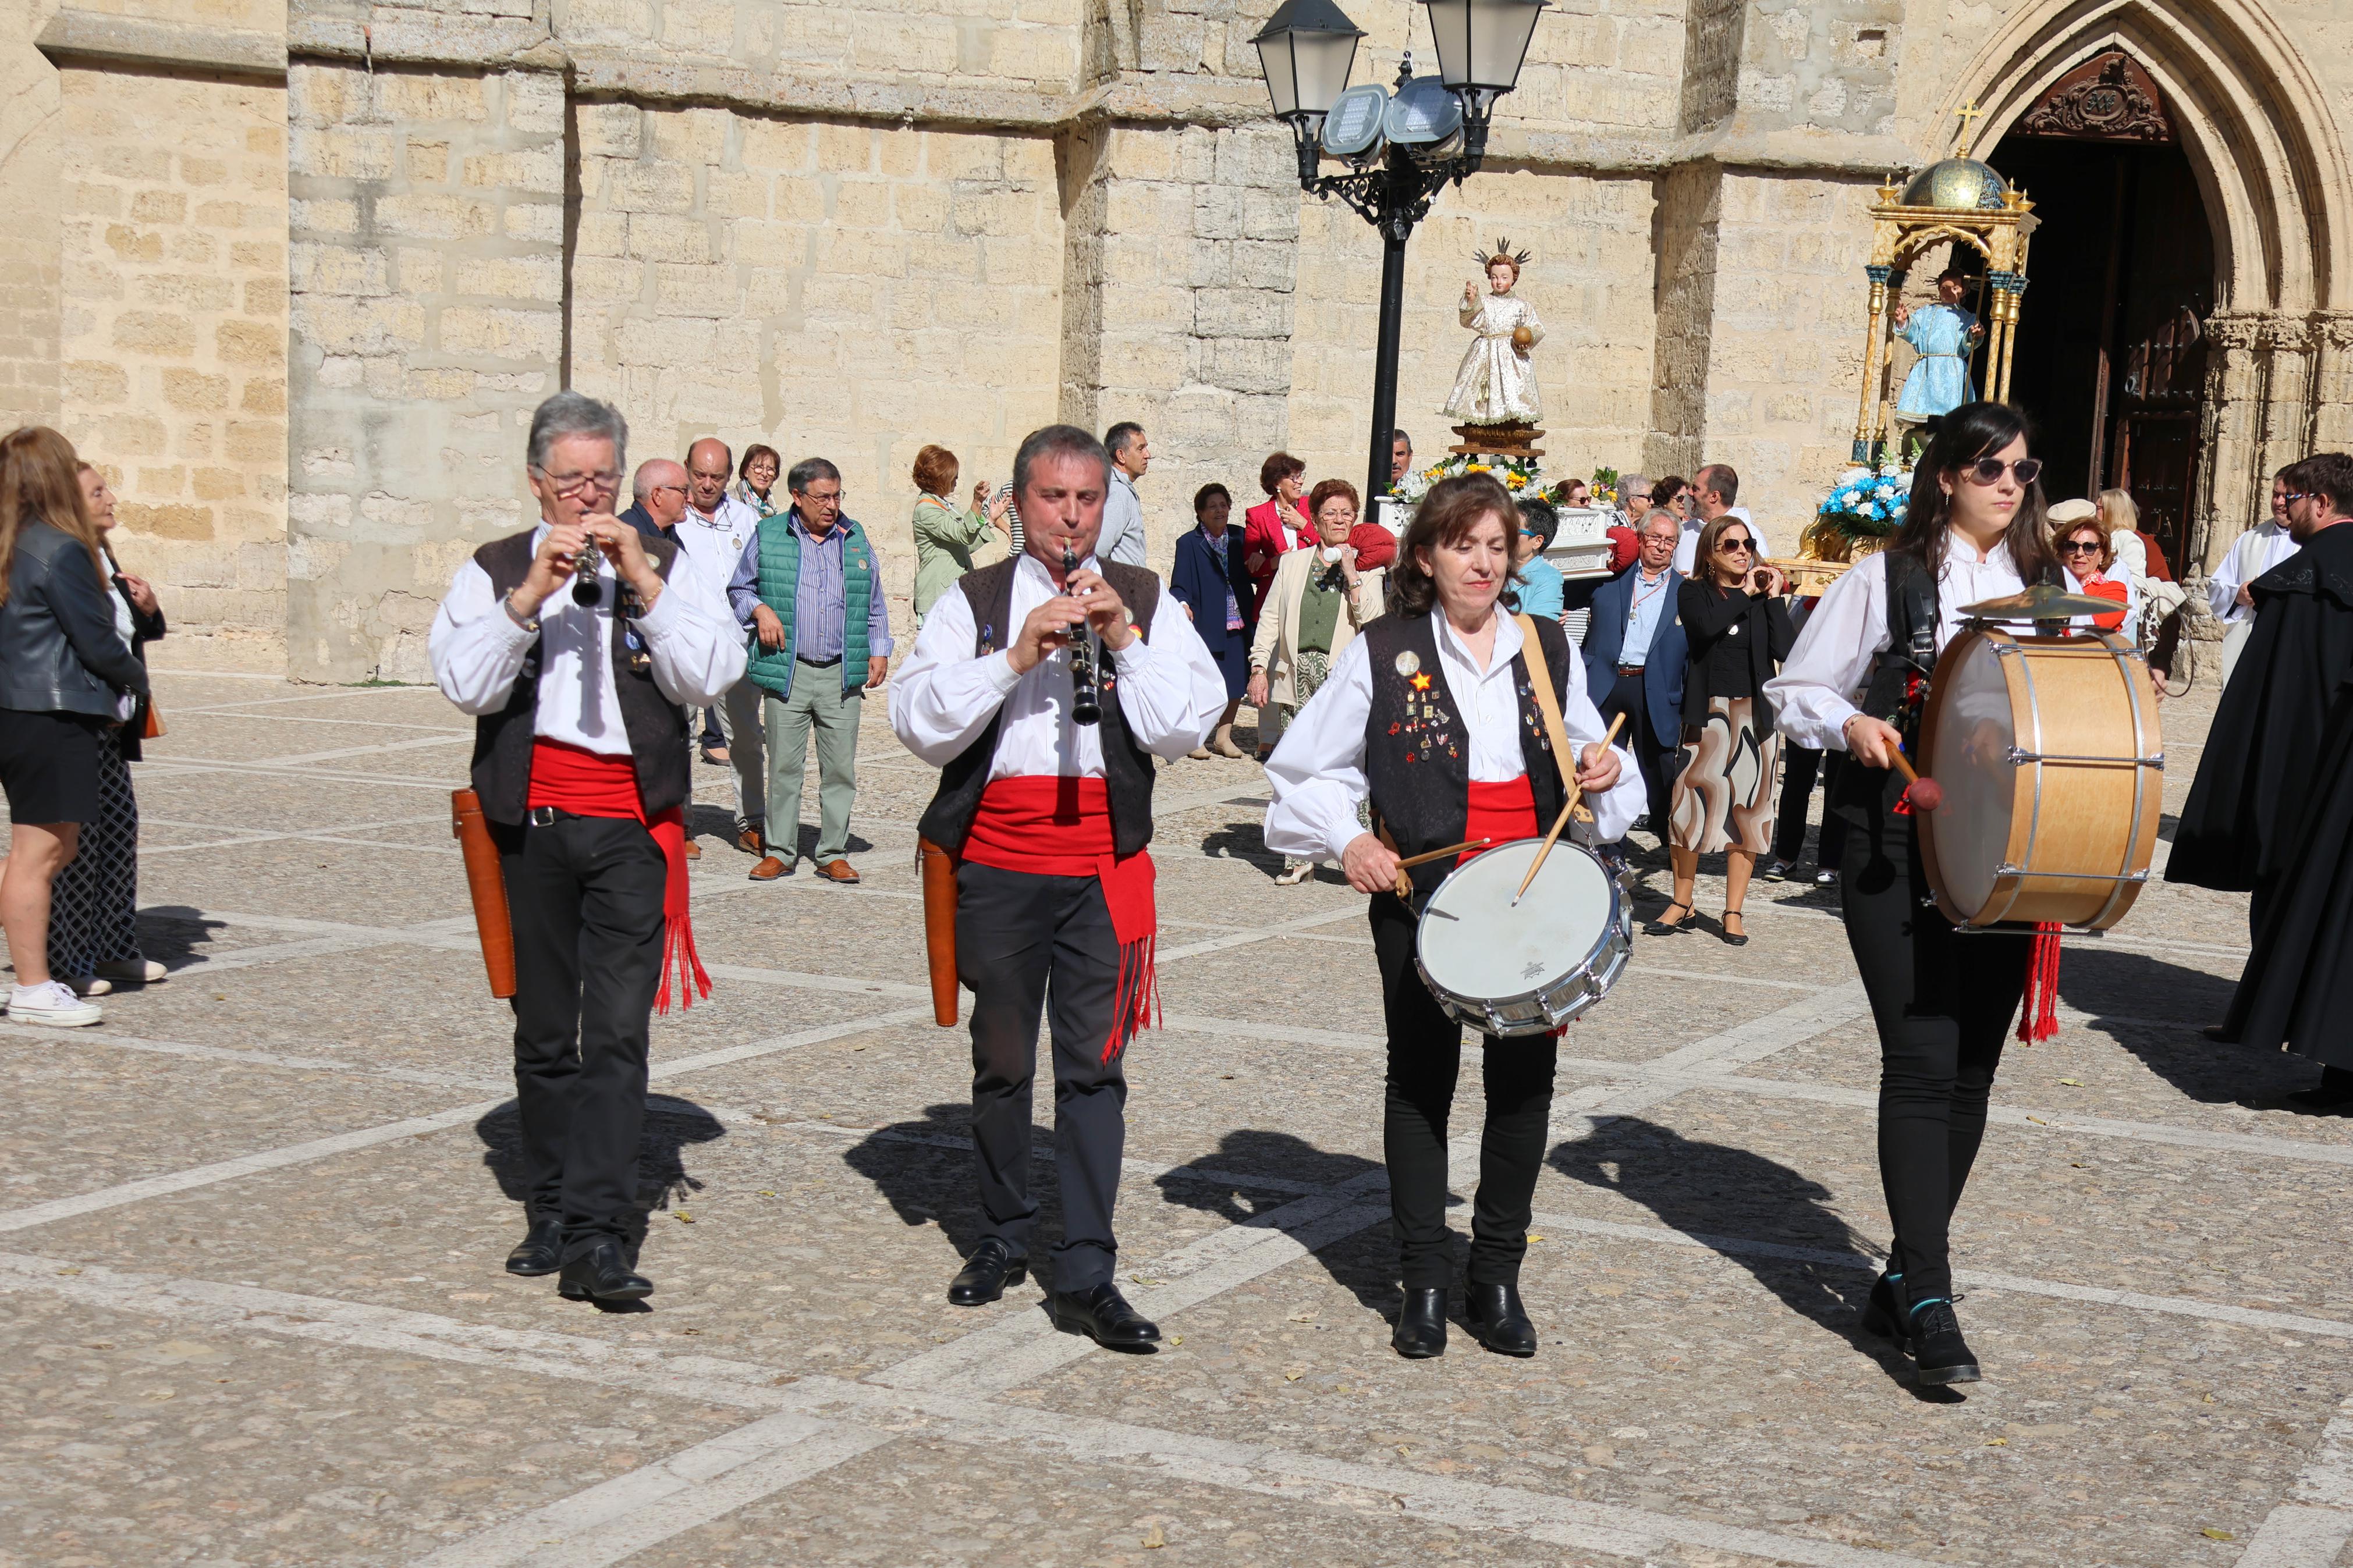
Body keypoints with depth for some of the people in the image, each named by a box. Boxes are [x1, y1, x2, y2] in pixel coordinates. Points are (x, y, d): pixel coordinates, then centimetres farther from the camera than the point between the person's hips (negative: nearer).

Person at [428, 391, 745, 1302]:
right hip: (530, 823, 2)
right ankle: (551, 1215, 23)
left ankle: (599, 1239, -12)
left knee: (617, 1034, -10)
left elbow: (711, 677, -7)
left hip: (634, 826, -2)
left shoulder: (664, 564, 7)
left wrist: (644, 583, -15)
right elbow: (464, 685, -7)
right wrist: (530, 595, -17)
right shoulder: (495, 570, 8)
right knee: (545, 1034, 11)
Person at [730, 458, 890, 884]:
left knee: (840, 768, 2)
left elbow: (874, 603, 18)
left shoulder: (856, 538, 11)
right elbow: (738, 589, 15)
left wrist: (879, 651, 10)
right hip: (787, 672, -1)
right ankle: (780, 852, 12)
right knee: (784, 766, 2)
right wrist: (759, 609, -5)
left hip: (843, 674, 2)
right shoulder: (767, 537, 5)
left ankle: (833, 854, 11)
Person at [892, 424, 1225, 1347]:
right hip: (996, 864, 1)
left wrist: (1125, 642, -12)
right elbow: (920, 724, -7)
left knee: (1094, 1065, -3)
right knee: (1002, 1061, 13)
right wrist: (1017, 657, -16)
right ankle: (1004, 1237, 30)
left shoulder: (1144, 601, 7)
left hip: (1102, 867, 0)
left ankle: (1086, 1278, 0)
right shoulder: (975, 603, 5)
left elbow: (1189, 725, -2)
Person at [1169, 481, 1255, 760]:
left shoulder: (1239, 538, 11)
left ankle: (1224, 736, 20)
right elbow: (1179, 585, -5)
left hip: (1238, 625, 4)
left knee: (1236, 681, 6)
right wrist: (1183, 604, -25)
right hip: (1205, 626, -4)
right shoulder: (1189, 543, -1)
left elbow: (1252, 575, 14)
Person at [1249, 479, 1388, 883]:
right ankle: (1300, 856, 9)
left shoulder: (1367, 567, 9)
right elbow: (1270, 618, 15)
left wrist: (1351, 576, -8)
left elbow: (1373, 621, -3)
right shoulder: (1293, 564, 16)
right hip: (1297, 675, 2)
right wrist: (1259, 669, 7)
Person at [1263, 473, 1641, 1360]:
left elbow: (1582, 751, 21)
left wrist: (1603, 771, -1)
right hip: (1420, 892, -3)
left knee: (1525, 1081, 4)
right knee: (1421, 1079, 6)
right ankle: (1425, 1281, 16)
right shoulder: (1383, 652, -1)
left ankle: (1498, 1278, 18)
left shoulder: (1548, 648, 10)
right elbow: (1308, 770, 1)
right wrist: (1348, 841, -14)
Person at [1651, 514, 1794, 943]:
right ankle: (1681, 904, 10)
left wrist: (1772, 597, -7)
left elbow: (1785, 650, -7)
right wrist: (1745, 593, -10)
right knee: (1692, 803, -3)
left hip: (1756, 714, 2)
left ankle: (1733, 911, 8)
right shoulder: (1694, 593, 3)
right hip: (1708, 713, -1)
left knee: (1747, 810, 2)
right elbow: (1706, 626, -20)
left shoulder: (1764, 596, 8)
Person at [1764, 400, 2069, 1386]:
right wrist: (1851, 724, -15)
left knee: (1973, 1067, 7)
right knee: (1923, 1062, -11)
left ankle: (1903, 1279, 19)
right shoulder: (1884, 580, 1)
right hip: (1898, 846, -4)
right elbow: (1794, 691, 4)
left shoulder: (2052, 585, 12)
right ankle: (1929, 1294, -9)